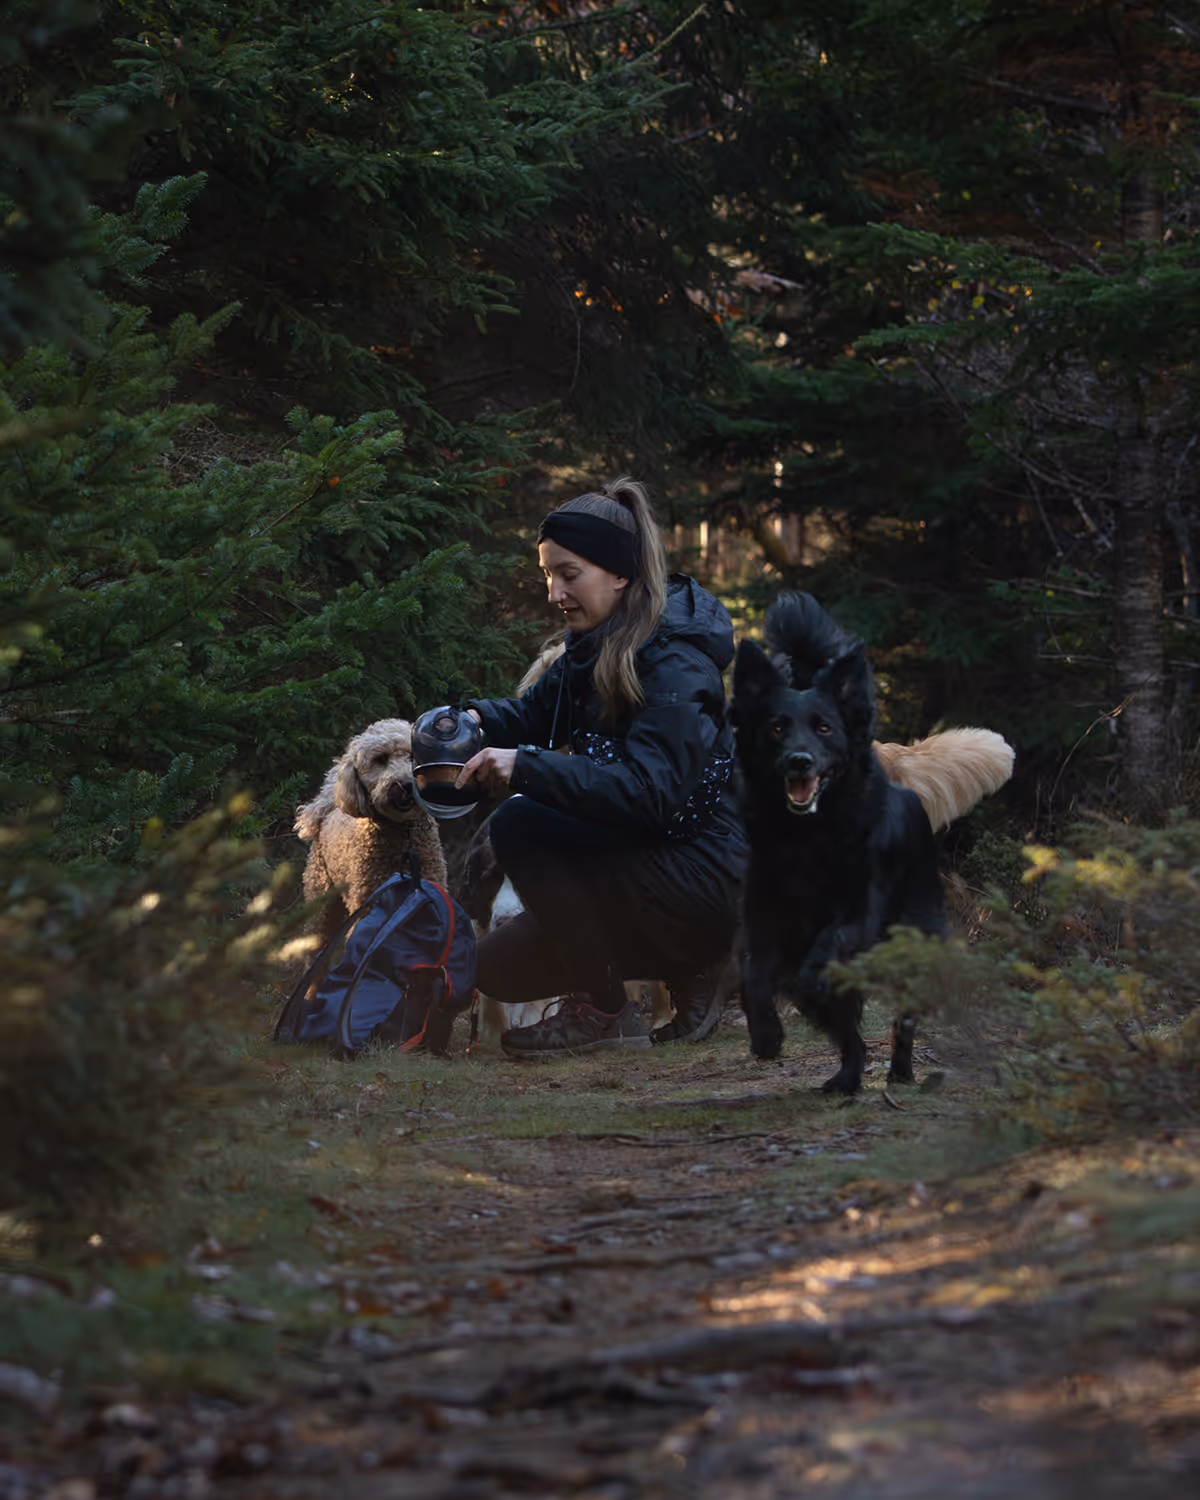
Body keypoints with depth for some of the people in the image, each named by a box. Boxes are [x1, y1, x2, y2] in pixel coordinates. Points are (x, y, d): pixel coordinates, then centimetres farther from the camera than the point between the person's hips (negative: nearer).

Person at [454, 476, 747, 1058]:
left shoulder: (675, 666, -21)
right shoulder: (597, 649, 8)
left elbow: (652, 792, -32)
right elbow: (535, 713, 13)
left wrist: (527, 768, -39)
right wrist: (476, 716, -11)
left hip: (701, 889, -10)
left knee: (522, 826, -25)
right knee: (498, 968, 10)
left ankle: (605, 1011, -16)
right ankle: (683, 980, 16)